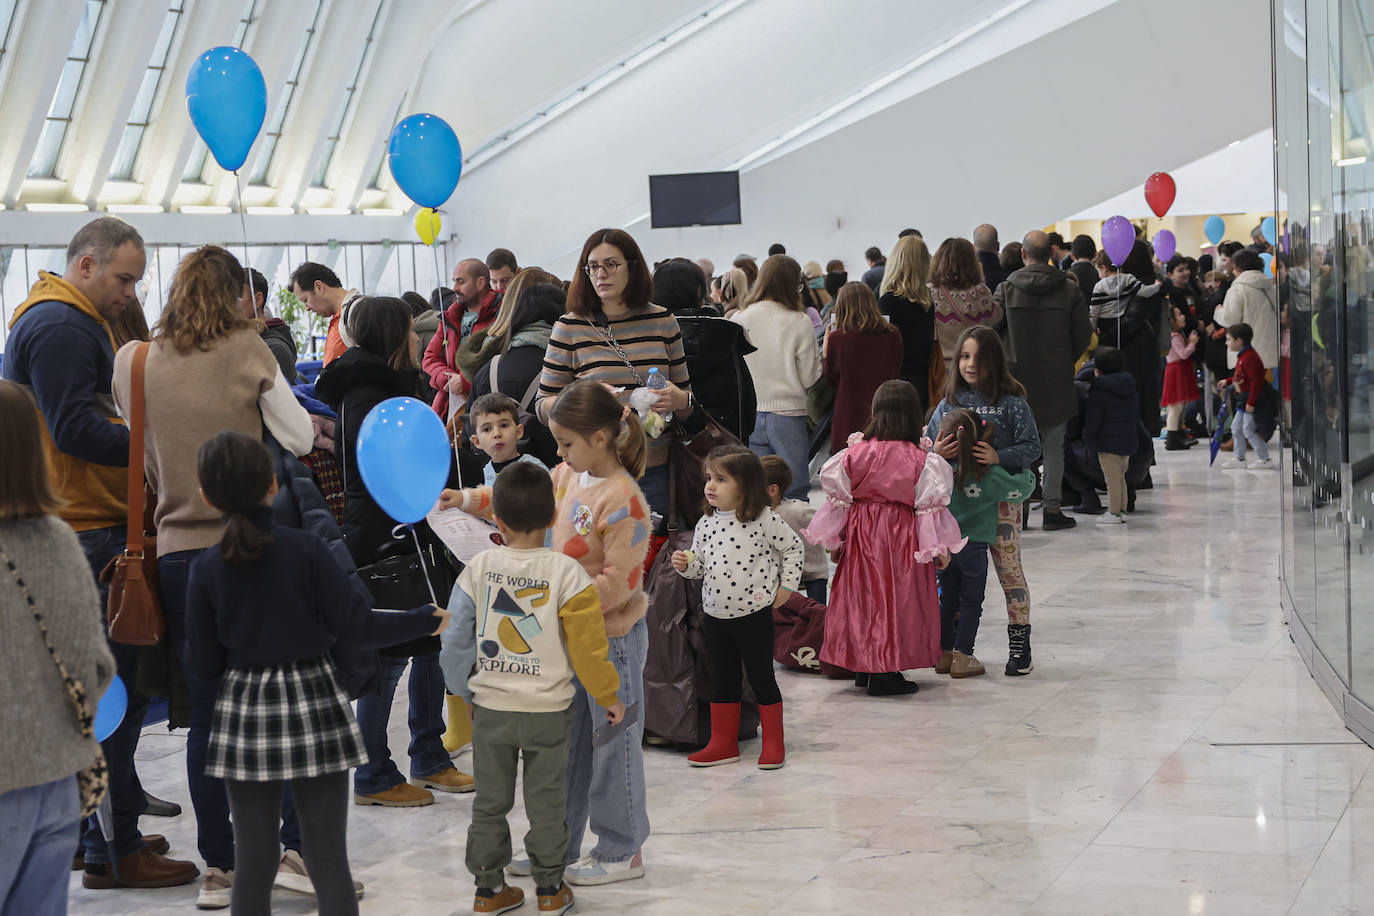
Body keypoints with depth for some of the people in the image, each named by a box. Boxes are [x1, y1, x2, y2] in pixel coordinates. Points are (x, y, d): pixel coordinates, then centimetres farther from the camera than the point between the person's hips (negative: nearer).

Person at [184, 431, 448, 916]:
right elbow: (356, 627, -10)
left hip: (245, 716, 1)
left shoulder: (206, 568, -4)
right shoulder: (305, 548, -9)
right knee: (328, 861, 2)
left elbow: (203, 666, -1)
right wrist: (426, 620, 4)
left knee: (254, 863, 7)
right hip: (313, 706, -1)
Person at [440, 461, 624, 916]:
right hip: (549, 711, -2)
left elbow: (456, 641, -3)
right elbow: (588, 648, -10)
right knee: (546, 802, 12)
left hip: (490, 708, 2)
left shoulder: (479, 567, -8)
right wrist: (609, 697, 5)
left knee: (490, 802, 15)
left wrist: (465, 690, 13)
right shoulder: (566, 572, -14)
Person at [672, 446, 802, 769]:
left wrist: (786, 586, -2)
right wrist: (685, 564, -10)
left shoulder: (763, 520, -12)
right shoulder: (706, 524, 3)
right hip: (715, 614, 5)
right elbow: (701, 565, 11)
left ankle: (773, 743, 16)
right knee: (722, 679, 13)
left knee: (761, 677, 4)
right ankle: (723, 743, 23)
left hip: (754, 613, -5)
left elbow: (793, 547, 0)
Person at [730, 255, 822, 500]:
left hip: (748, 415, 3)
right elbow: (808, 378, -6)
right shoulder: (800, 324, -10)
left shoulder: (738, 319, -3)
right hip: (788, 414, -3)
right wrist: (823, 352, 10)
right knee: (794, 492, 3)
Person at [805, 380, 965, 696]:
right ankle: (885, 672, 4)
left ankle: (864, 667, 21)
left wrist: (832, 538, 13)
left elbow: (838, 495, 1)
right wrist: (940, 548, 1)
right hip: (901, 536, -3)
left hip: (861, 534, 3)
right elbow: (930, 504, -9)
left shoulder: (856, 452, -6)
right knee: (896, 596, 4)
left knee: (863, 594, 14)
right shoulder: (921, 460, -12)